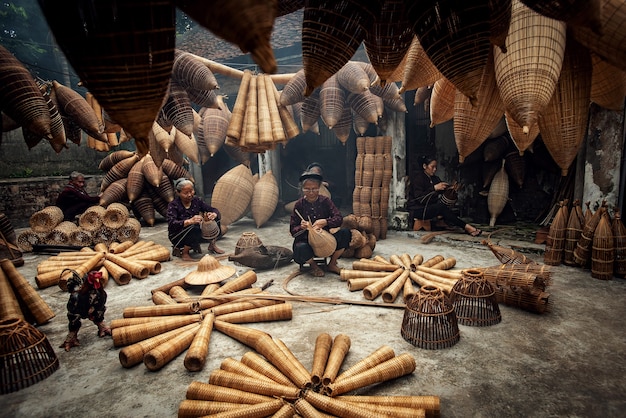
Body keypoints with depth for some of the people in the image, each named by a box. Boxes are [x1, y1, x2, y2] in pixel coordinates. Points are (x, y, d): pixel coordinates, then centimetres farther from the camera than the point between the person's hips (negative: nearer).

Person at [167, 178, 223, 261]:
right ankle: (183, 251, -12)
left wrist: (214, 215, -34)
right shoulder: (173, 205, -15)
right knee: (194, 228, -37)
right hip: (177, 237, -5)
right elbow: (171, 224, -31)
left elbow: (215, 210, -7)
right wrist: (189, 221, -49)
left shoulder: (197, 201, -4)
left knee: (215, 219, -10)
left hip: (194, 234, 5)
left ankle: (212, 245, 6)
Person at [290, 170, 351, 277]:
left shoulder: (325, 201, 0)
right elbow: (292, 230, -5)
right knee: (300, 249, -38)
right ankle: (313, 265, 2)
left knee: (345, 233, -23)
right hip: (306, 240, -2)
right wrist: (302, 227, -28)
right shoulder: (299, 204, -4)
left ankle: (332, 264, 1)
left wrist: (325, 222, -30)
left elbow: (339, 218, -11)